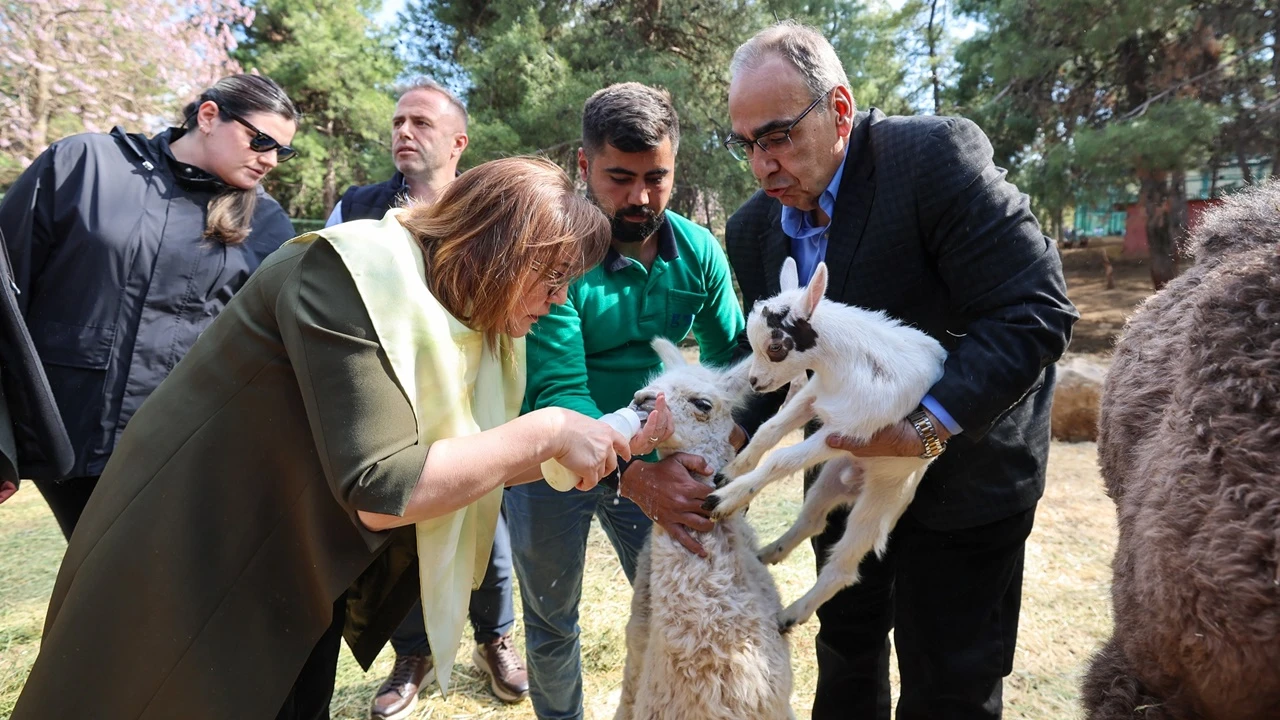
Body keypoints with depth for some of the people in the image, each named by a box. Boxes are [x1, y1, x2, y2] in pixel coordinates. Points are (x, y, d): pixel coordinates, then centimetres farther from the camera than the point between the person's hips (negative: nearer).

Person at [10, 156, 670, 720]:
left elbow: (470, 458, 2)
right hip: (190, 572, -7)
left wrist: (618, 436, -5)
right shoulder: (356, 275, -27)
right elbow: (382, 492, -34)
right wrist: (546, 432, -26)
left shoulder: (462, 313, -2)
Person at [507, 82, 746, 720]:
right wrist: (634, 476, -45)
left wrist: (729, 453, -26)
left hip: (651, 452, 3)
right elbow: (557, 391, -31)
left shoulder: (698, 251, -10)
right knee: (552, 623, 17)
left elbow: (729, 360, -8)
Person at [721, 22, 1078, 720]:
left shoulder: (934, 155, -23)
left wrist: (925, 427, -31)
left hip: (962, 474, -5)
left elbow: (1037, 312, -25)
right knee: (845, 648, 23)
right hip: (847, 473, 6)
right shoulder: (753, 228, -4)